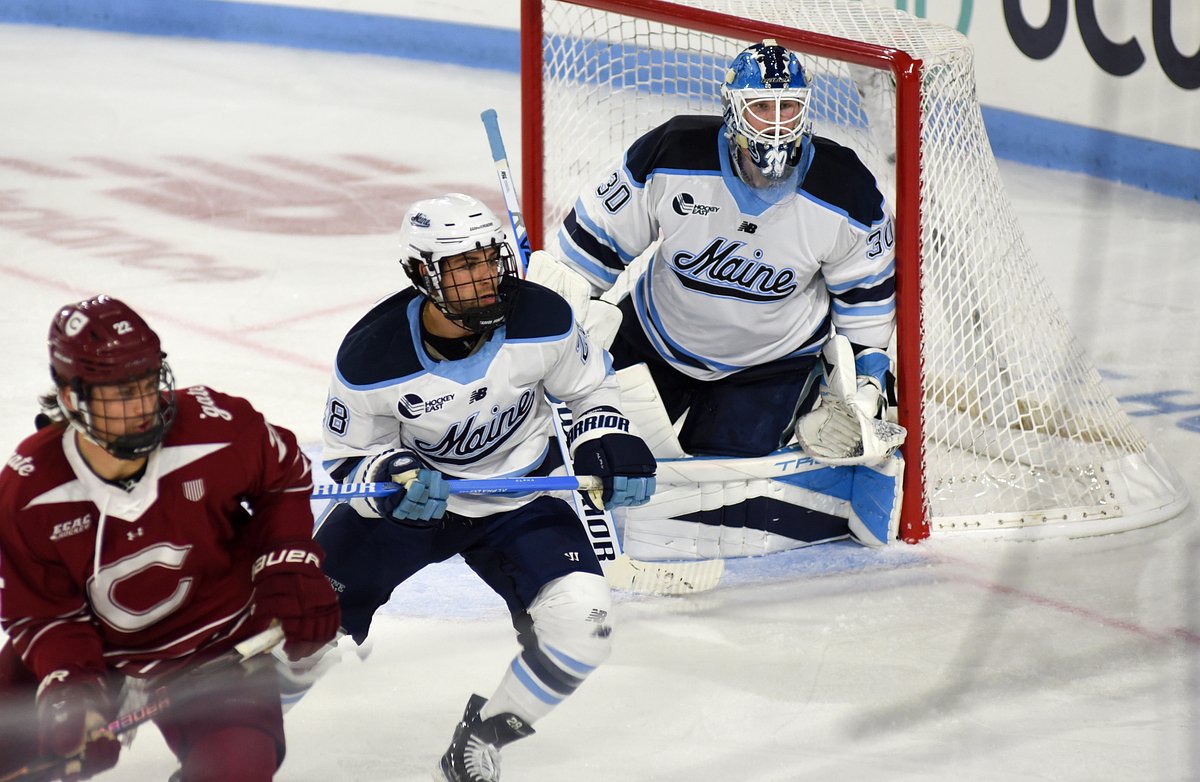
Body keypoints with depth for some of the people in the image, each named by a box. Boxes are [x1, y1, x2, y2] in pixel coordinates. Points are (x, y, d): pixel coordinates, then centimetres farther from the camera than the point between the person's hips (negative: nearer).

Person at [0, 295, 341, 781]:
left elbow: (285, 477, -1)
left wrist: (289, 568, -11)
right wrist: (69, 688, -28)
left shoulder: (217, 429, -23)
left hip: (214, 646, -1)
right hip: (92, 651, 1)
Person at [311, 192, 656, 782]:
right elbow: (348, 456, -9)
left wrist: (609, 446, -15)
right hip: (405, 493, -1)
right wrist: (391, 476, -30)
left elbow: (589, 384, 2)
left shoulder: (540, 319, -19)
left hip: (519, 499, 1)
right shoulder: (371, 356, -24)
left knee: (581, 625, -22)